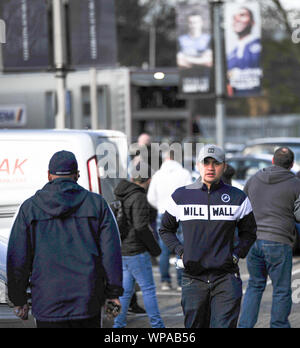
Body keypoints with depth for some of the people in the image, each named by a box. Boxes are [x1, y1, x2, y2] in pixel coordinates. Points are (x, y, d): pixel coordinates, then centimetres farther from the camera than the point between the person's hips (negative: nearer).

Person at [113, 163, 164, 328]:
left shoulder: (121, 195, 8)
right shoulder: (139, 198, -17)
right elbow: (141, 227, -21)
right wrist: (155, 248, -9)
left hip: (121, 249, 8)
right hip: (136, 250, -8)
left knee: (126, 289, 14)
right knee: (148, 288, 1)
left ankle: (118, 324, 15)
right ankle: (157, 324, 7)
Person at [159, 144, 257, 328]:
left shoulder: (238, 198, 5)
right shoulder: (181, 196, 5)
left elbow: (249, 233, 17)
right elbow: (166, 229, 18)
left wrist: (236, 254, 1)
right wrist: (181, 252, 3)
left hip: (226, 278, -1)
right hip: (193, 278, 1)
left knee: (224, 325, -11)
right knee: (195, 326, 6)